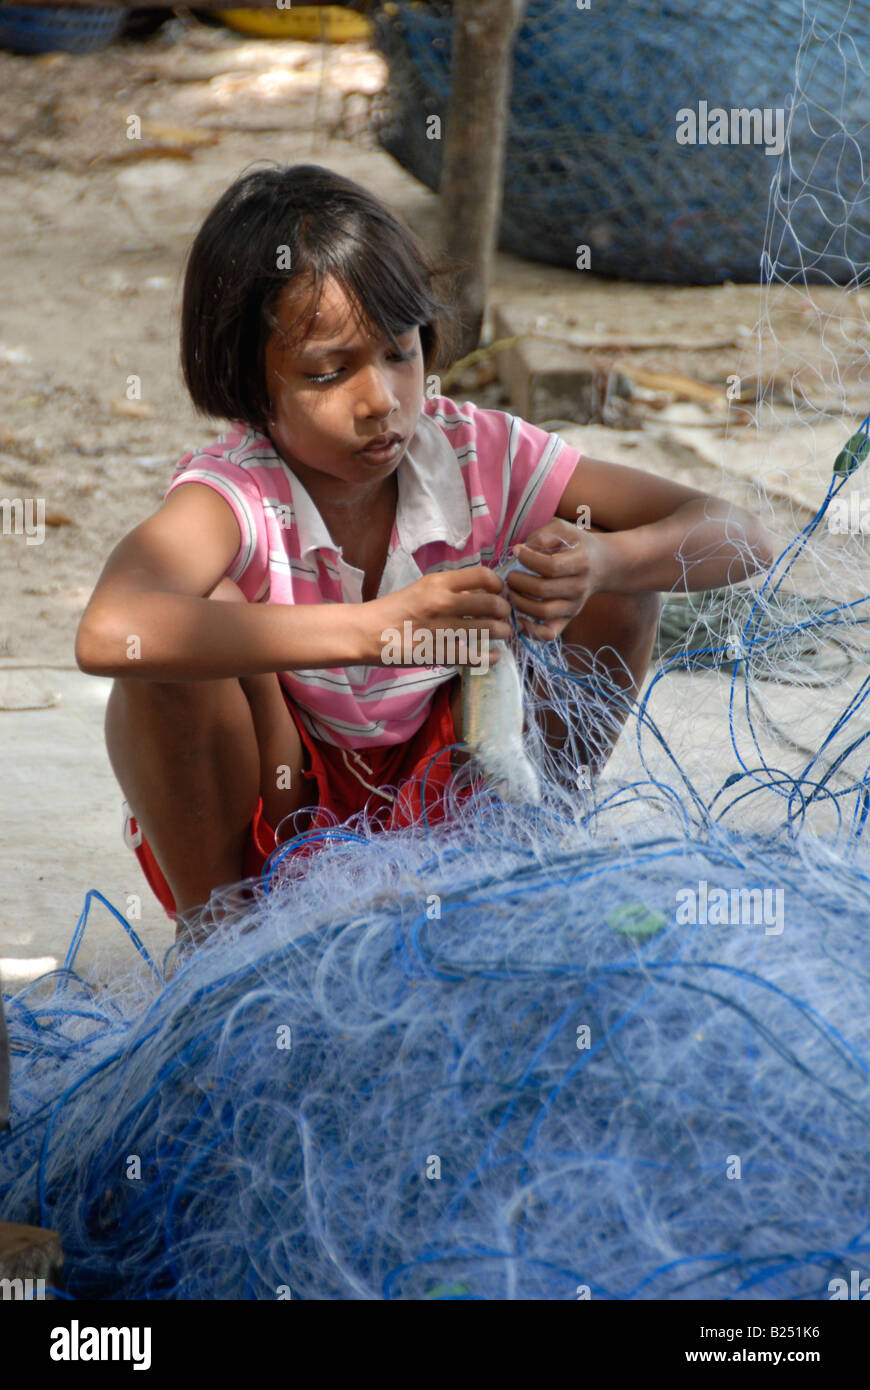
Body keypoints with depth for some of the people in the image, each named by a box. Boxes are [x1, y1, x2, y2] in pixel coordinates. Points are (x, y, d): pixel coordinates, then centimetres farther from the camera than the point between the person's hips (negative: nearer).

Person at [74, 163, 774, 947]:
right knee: (205, 611, -32)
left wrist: (602, 561, -36)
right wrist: (376, 628, -52)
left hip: (435, 815, 3)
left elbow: (739, 539, -13)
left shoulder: (477, 456, -15)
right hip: (259, 821, -3)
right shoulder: (234, 494, -26)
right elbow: (109, 633, -51)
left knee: (624, 586, -12)